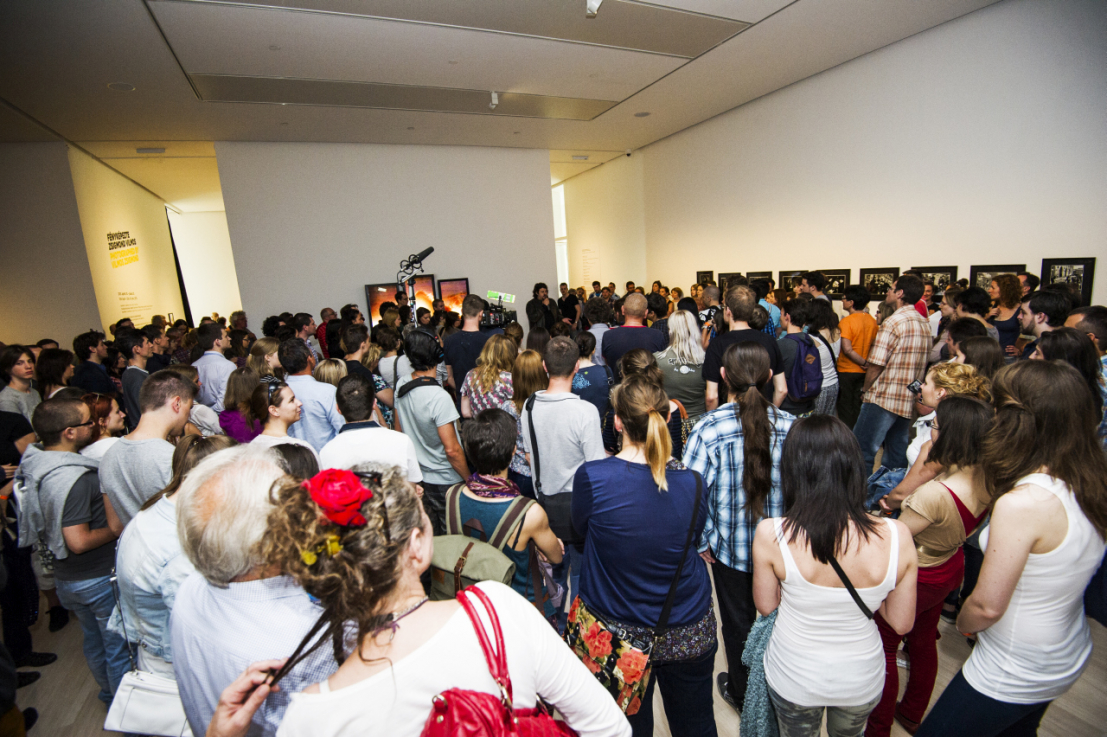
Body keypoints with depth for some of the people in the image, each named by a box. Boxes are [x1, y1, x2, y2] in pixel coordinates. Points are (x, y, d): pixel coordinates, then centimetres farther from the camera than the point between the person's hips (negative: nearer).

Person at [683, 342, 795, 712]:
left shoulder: (709, 428, -22)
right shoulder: (790, 425, -15)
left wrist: (701, 541, -6)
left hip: (730, 546, -2)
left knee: (737, 622, 22)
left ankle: (741, 692, 46)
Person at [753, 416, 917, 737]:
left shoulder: (771, 535, -30)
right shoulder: (897, 536, -24)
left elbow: (766, 606, -11)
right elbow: (902, 623, -9)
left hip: (794, 679, -2)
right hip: (862, 681, 2)